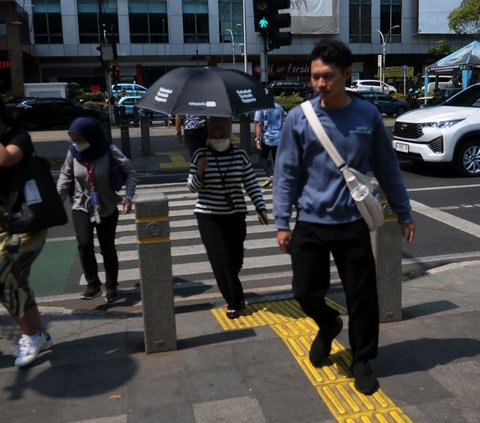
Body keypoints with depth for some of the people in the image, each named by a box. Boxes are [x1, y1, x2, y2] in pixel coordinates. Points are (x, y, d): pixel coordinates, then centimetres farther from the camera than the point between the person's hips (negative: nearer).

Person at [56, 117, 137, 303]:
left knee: (107, 248, 7)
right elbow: (65, 177, 3)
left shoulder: (109, 151, -17)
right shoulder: (73, 152, -8)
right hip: (81, 207, 2)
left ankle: (111, 286, 25)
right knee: (84, 244, -16)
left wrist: (128, 197, -20)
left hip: (107, 208, -1)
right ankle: (93, 284, 2)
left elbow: (130, 172, -12)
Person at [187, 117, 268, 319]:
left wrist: (260, 208, -7)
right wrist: (199, 173, -20)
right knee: (221, 261, -6)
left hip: (235, 215, 1)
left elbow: (251, 184, 1)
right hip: (208, 217, -1)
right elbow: (192, 187, -1)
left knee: (235, 261, 8)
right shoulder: (200, 155, -5)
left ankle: (233, 299, 36)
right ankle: (235, 301, 11)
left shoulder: (240, 155, -3)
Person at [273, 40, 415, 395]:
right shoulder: (299, 118, -4)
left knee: (362, 296, 6)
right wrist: (282, 223, -3)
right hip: (310, 224, 0)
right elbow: (286, 174, 0)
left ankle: (362, 360, 28)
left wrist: (404, 213, 10)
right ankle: (328, 326, 38)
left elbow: (387, 167, 7)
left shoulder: (368, 115, -2)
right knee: (306, 291, 4)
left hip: (353, 223, 0)